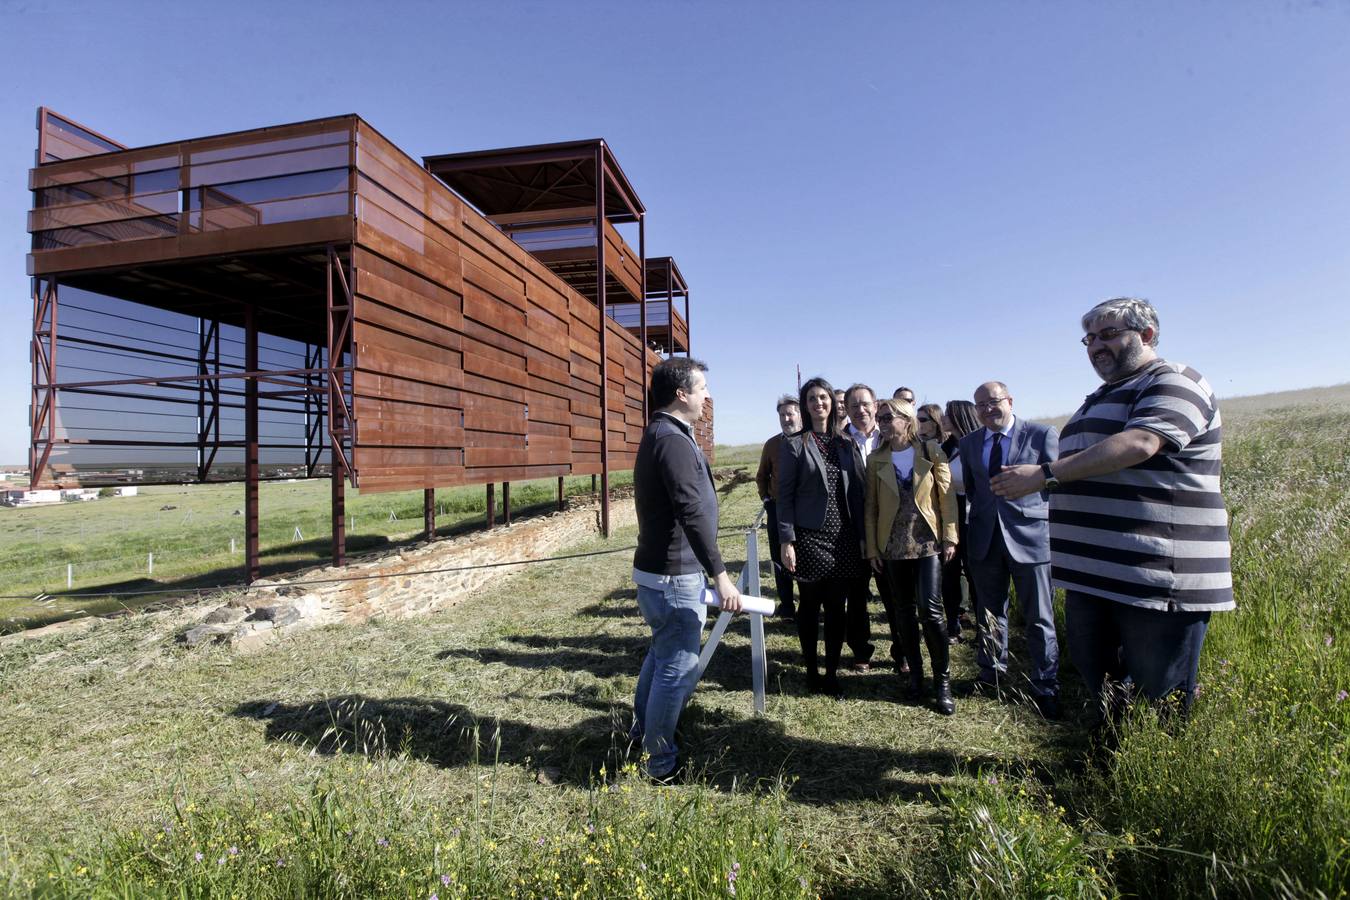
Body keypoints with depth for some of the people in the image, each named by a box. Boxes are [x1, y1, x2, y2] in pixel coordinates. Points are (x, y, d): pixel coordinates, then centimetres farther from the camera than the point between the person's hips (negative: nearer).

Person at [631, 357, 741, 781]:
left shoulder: (658, 435, 11)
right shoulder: (673, 441, -22)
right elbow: (692, 514, -28)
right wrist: (720, 575, -28)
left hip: (659, 569, 11)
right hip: (673, 575, -11)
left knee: (663, 652, 26)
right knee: (679, 666, 3)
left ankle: (642, 731, 45)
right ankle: (660, 762, 21)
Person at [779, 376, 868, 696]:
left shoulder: (845, 444, 9)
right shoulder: (794, 445, -4)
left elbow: (855, 491, 10)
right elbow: (785, 496, -6)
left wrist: (861, 535, 6)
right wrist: (787, 541, -11)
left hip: (843, 538, 4)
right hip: (810, 537, -4)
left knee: (836, 607, 9)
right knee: (809, 606, 8)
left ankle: (832, 672, 23)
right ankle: (812, 672, 23)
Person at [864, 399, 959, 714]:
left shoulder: (931, 451, 0)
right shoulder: (875, 460, 4)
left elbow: (947, 496, 0)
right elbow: (871, 506, 4)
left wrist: (950, 538, -5)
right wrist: (872, 548, 1)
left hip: (928, 543, -2)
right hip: (893, 546, 2)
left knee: (931, 609, -8)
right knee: (904, 611, 9)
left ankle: (942, 679, 9)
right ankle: (915, 671, 24)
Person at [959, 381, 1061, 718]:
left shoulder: (1043, 435, -4)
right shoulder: (968, 444, 8)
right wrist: (972, 525, 8)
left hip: (1031, 536, -4)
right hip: (985, 539, 4)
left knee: (1039, 618, 6)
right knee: (989, 613, 16)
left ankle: (1046, 688, 21)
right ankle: (992, 672, 34)